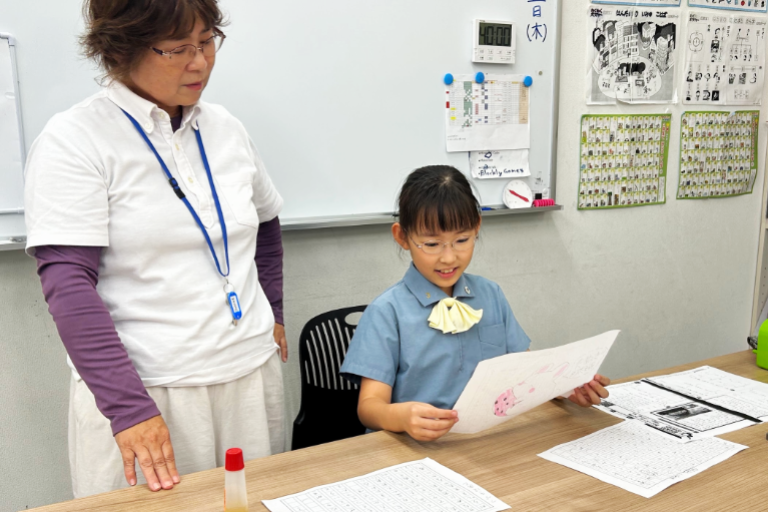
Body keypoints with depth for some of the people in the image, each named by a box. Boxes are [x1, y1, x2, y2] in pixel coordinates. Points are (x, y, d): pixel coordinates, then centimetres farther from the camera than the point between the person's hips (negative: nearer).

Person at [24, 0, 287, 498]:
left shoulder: (226, 129, 6)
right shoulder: (73, 140, -9)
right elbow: (69, 284, -16)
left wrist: (273, 313, 17)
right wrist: (129, 408, -22)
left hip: (252, 377, 5)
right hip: (142, 393, -5)